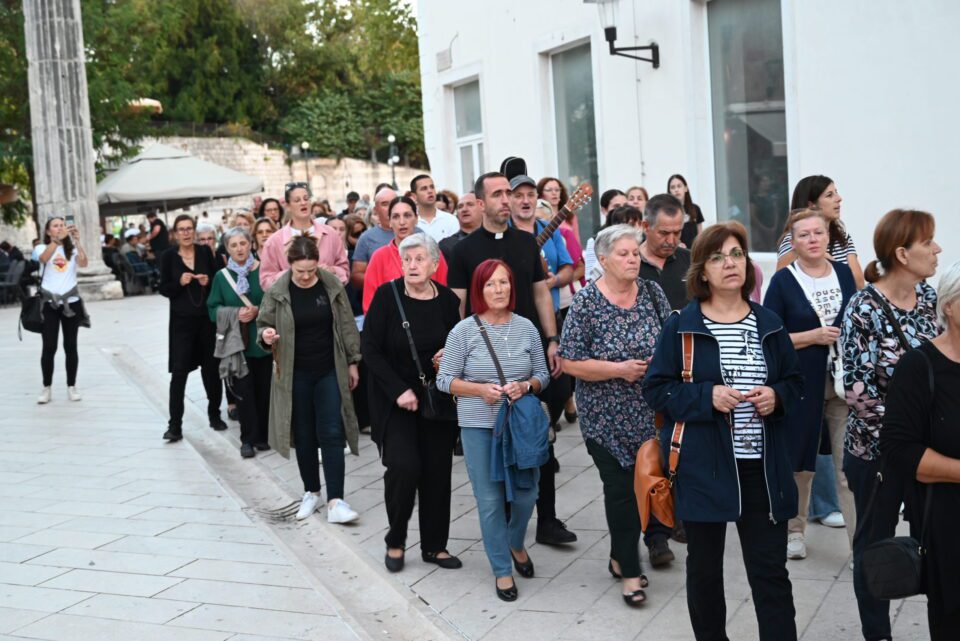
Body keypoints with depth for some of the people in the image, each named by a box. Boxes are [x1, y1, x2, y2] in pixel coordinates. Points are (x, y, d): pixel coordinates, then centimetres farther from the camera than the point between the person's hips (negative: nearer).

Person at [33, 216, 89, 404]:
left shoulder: (72, 249, 5)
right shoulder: (41, 248, 2)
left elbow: (83, 263, -15)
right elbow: (44, 258, -23)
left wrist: (77, 241, -26)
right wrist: (58, 239, -34)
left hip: (71, 302, 1)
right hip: (49, 304, -1)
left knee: (70, 346, 6)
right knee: (49, 347, -1)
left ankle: (71, 387, 14)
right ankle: (47, 388, 9)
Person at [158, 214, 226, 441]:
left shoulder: (205, 251, 1)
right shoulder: (168, 256, -2)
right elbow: (163, 289, -1)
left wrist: (208, 281, -14)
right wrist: (180, 282, -18)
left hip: (207, 318, 2)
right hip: (181, 320, -2)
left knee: (211, 368, 10)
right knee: (179, 372, -5)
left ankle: (214, 414, 27)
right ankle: (175, 425, -1)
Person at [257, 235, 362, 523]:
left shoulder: (332, 284, -5)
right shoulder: (277, 291, -7)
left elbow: (346, 325, 3)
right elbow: (263, 324, 3)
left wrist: (352, 362, 6)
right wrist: (266, 336, -21)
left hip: (330, 371, 0)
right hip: (296, 374, 0)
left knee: (331, 434, -4)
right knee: (304, 435, 10)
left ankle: (335, 500, -4)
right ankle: (311, 492, 26)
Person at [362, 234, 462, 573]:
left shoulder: (447, 300, -1)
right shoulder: (387, 295, -9)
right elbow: (370, 347, -9)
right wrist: (398, 390, -15)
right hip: (395, 399, -3)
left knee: (437, 470, 4)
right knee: (404, 466, -14)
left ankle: (434, 545, 20)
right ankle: (395, 541, 9)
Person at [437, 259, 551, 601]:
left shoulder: (526, 328, 2)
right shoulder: (464, 330, -5)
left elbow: (542, 375, 8)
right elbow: (445, 379, -2)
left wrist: (525, 386, -13)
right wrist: (480, 389, -16)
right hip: (479, 426, -2)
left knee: (525, 493, 6)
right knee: (490, 499, 3)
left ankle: (516, 544, 38)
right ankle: (502, 570, 19)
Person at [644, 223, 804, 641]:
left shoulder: (769, 324, 7)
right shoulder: (681, 325, -3)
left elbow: (795, 382, 16)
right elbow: (656, 389, -3)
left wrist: (777, 396, -7)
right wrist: (707, 396, -17)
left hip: (763, 467, 2)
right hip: (703, 465, -2)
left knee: (771, 571, 3)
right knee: (704, 568, 12)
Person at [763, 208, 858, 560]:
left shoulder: (844, 273, 7)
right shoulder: (783, 281, -3)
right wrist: (812, 337, -16)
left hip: (844, 382, 2)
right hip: (801, 384, -2)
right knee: (799, 461, 11)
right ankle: (794, 531, 30)